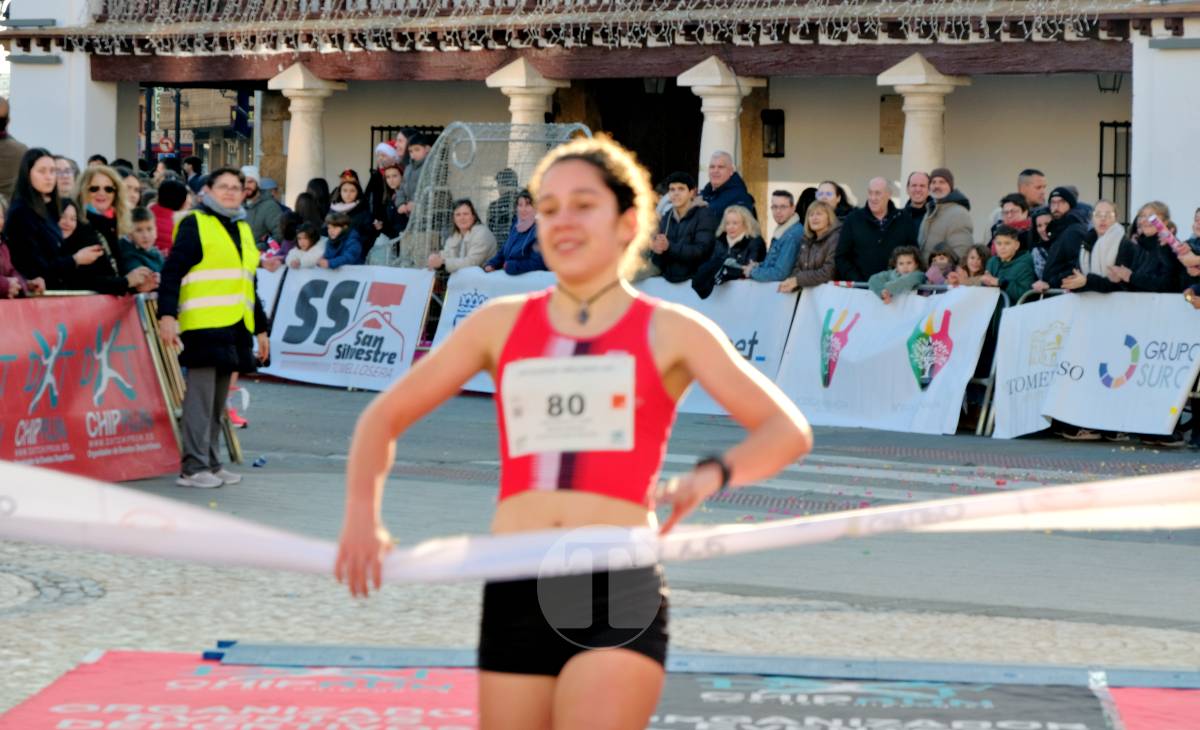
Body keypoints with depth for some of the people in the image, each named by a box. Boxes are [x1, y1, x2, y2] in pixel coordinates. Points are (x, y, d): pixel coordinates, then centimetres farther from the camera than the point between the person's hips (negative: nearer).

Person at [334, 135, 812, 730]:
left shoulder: (670, 332, 7)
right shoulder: (500, 324, 14)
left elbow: (788, 431, 3)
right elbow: (384, 417, 20)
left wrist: (713, 474, -17)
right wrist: (363, 514, 2)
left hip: (620, 594, -3)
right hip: (515, 594, 3)